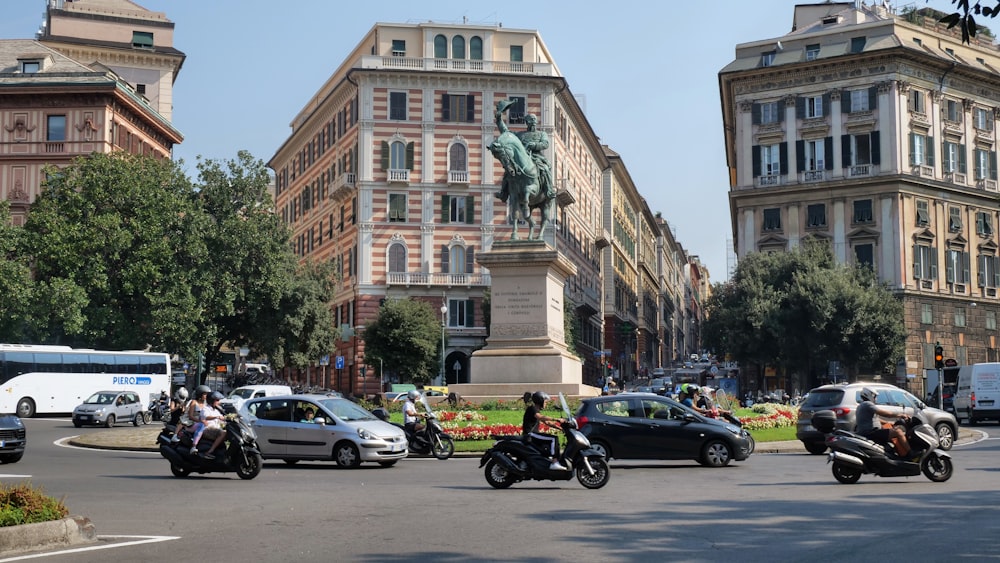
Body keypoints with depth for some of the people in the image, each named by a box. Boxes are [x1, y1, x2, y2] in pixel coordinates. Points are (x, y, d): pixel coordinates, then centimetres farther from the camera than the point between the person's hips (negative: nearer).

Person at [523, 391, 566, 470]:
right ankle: (554, 463, -27)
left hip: (533, 434, 11)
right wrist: (557, 419, -34)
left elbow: (546, 422, 23)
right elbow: (541, 417, -30)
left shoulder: (536, 410, 22)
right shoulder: (532, 408, -10)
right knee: (554, 439, -21)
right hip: (530, 435, -11)